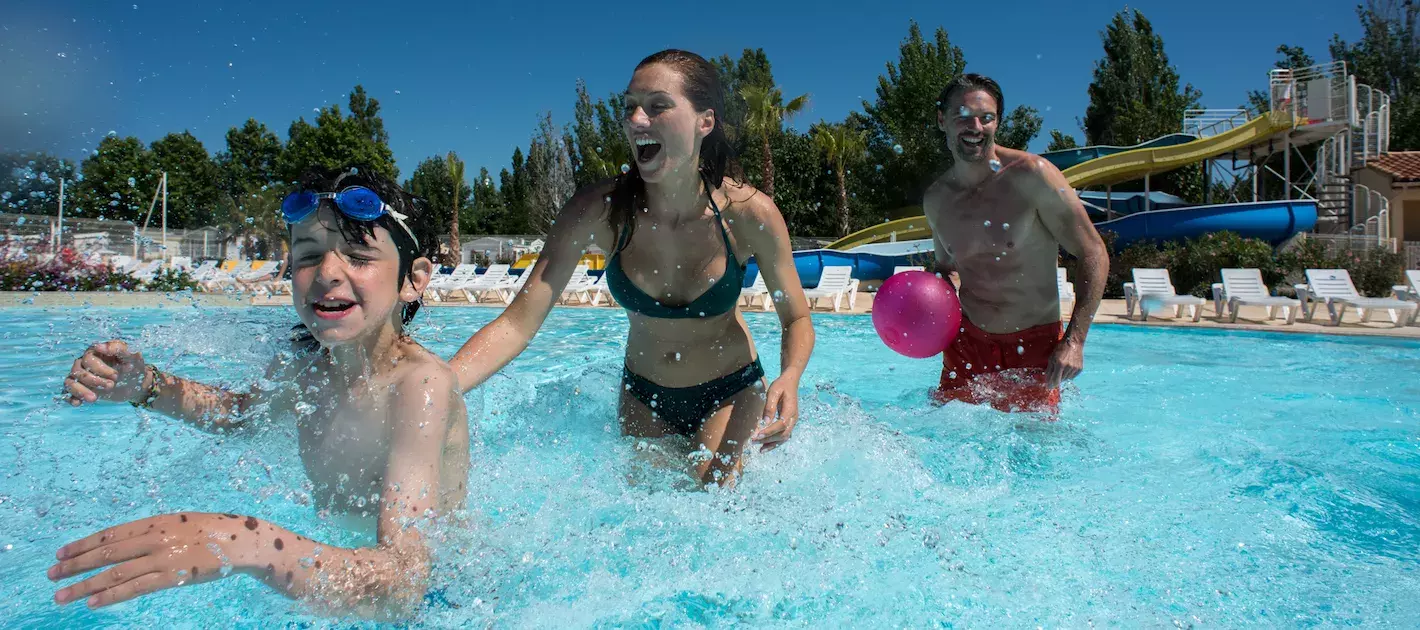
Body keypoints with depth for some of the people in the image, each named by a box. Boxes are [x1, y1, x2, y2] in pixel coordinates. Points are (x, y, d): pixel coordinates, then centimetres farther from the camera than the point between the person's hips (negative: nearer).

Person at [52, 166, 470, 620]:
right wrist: (146, 387, -3)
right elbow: (239, 412, 17)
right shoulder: (302, 362, -8)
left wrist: (249, 544, -54)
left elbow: (402, 585, -39)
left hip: (434, 602, -5)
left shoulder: (422, 384, -30)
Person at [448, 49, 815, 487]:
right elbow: (518, 323, -26)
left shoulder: (749, 213, -25)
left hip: (731, 392, -2)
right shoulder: (599, 209, -23)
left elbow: (797, 320, -11)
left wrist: (789, 379, -34)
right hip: (644, 395, 3)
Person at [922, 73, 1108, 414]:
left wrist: (1074, 340, -19)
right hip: (968, 340, 4)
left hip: (1034, 345, -3)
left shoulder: (1032, 175, -14)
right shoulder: (935, 199, 1)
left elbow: (1093, 255, -12)